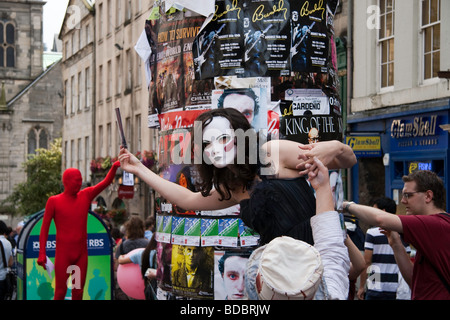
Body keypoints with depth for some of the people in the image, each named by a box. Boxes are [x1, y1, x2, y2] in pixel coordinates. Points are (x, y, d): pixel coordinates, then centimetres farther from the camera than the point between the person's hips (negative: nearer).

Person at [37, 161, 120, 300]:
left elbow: (106, 182, -5)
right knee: (60, 291, -5)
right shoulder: (54, 201, -3)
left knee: (78, 291, 5)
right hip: (62, 253, -4)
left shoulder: (86, 195, 6)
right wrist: (42, 253, -11)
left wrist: (114, 167, -25)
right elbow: (44, 228, -3)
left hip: (81, 253, 4)